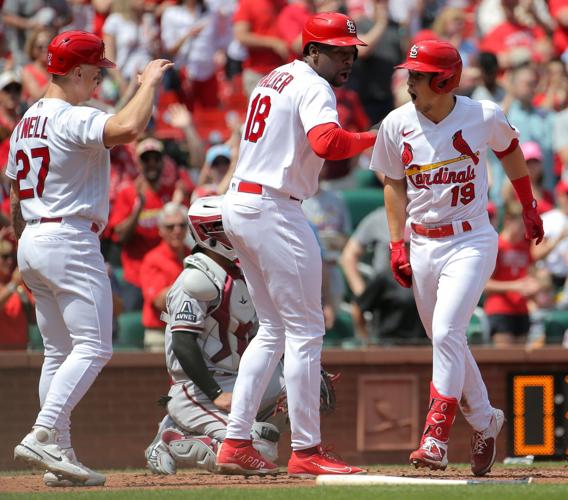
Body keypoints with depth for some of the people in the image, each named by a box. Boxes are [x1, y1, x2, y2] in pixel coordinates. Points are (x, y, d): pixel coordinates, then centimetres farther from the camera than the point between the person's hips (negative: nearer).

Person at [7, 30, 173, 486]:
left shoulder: (25, 124, 15)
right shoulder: (74, 119, -13)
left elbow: (16, 203, 19)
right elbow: (129, 127, -32)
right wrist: (149, 82, -16)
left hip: (32, 243, 10)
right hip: (70, 240, -10)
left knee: (58, 352, 12)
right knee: (93, 348, -10)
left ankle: (59, 454, 8)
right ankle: (43, 436, -22)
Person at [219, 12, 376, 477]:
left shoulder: (271, 80, 19)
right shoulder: (313, 87, -12)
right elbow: (326, 142, -30)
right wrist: (370, 139, -16)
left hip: (237, 206, 10)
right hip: (274, 210, -10)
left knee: (274, 329, 15)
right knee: (305, 330, -4)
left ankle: (235, 444, 10)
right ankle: (306, 451, -4)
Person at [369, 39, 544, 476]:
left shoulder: (483, 116, -9)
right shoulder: (397, 125, -3)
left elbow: (509, 150, 11)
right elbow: (394, 184, 8)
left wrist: (529, 207, 20)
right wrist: (397, 246, 2)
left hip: (471, 241, -4)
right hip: (423, 246, 4)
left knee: (446, 333, -20)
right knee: (447, 342, 11)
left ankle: (436, 438, -20)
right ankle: (484, 422, 32)